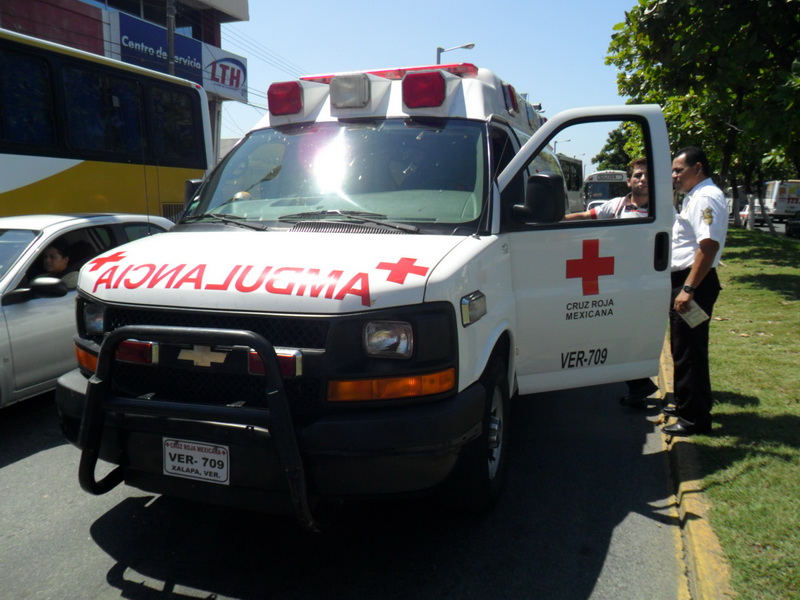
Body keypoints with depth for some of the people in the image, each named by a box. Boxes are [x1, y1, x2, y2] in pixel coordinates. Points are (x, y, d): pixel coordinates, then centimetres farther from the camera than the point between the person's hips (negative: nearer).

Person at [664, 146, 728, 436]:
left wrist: (688, 289, -30)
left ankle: (695, 418, 6)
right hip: (683, 282, 11)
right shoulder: (694, 197, 18)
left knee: (689, 351, -4)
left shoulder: (706, 197, -16)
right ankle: (687, 403, 32)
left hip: (693, 284, -11)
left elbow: (709, 245, -27)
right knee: (684, 348, 19)